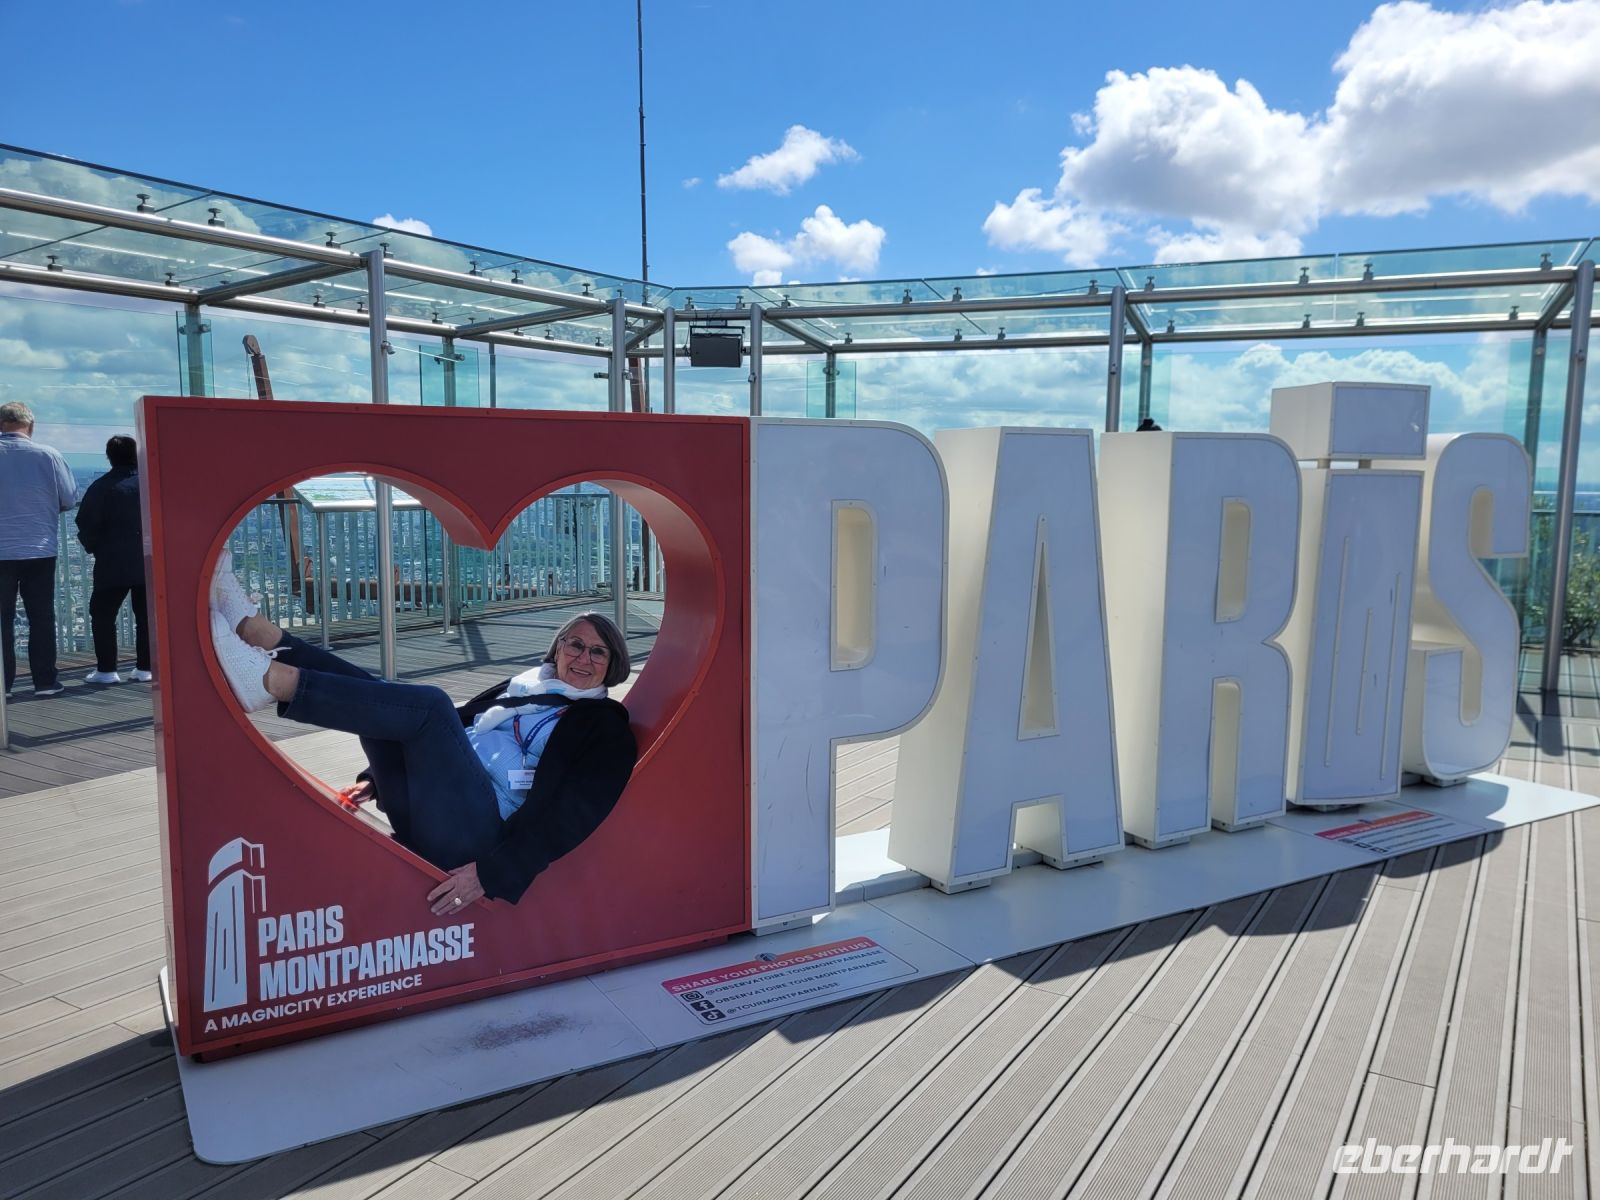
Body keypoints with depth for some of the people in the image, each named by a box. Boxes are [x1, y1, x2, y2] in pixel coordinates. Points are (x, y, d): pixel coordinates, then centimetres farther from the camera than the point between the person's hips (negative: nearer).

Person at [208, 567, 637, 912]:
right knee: (369, 691, -4)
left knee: (429, 704, -27)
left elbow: (572, 815, -10)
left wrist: (493, 873, -22)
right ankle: (253, 628, -23)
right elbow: (453, 732, 28)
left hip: (475, 833, -7)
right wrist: (377, 779, 16)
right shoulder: (521, 686, 25)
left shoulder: (605, 728, 4)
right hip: (422, 811, 7)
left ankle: (268, 678, -31)